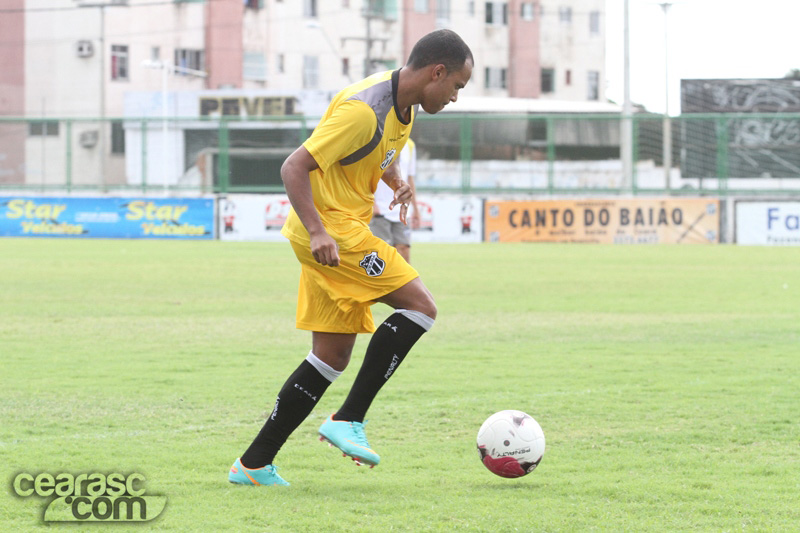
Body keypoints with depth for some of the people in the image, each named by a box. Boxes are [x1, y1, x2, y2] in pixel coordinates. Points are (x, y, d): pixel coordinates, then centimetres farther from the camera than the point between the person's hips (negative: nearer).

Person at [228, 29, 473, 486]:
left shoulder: (404, 108, 10)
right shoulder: (364, 109, -21)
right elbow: (294, 168, -24)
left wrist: (398, 181, 14)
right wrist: (317, 231, -34)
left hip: (347, 230, 10)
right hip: (332, 229, -10)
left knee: (333, 355, 8)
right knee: (420, 306, -15)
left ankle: (254, 465, 11)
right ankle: (349, 420, -12)